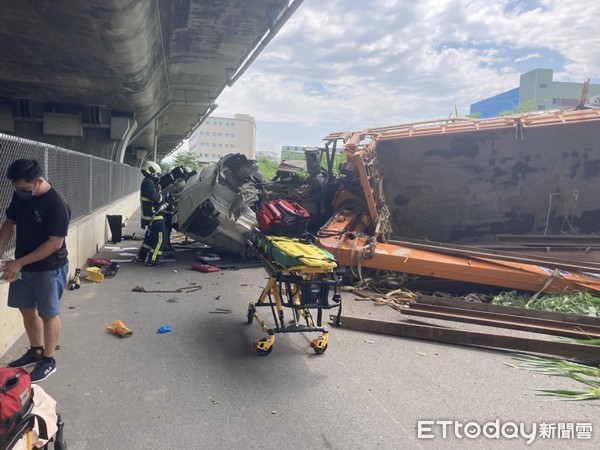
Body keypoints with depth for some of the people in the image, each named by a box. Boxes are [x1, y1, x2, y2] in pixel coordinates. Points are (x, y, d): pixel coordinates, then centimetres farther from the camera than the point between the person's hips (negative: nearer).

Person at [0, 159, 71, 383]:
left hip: (49, 269, -7)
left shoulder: (56, 204, -25)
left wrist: (19, 262, -22)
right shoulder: (20, 195, -2)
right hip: (23, 266, 7)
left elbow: (55, 243, -24)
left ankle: (48, 360, 24)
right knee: (27, 310, 19)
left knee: (49, 314, 7)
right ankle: (35, 351, 39)